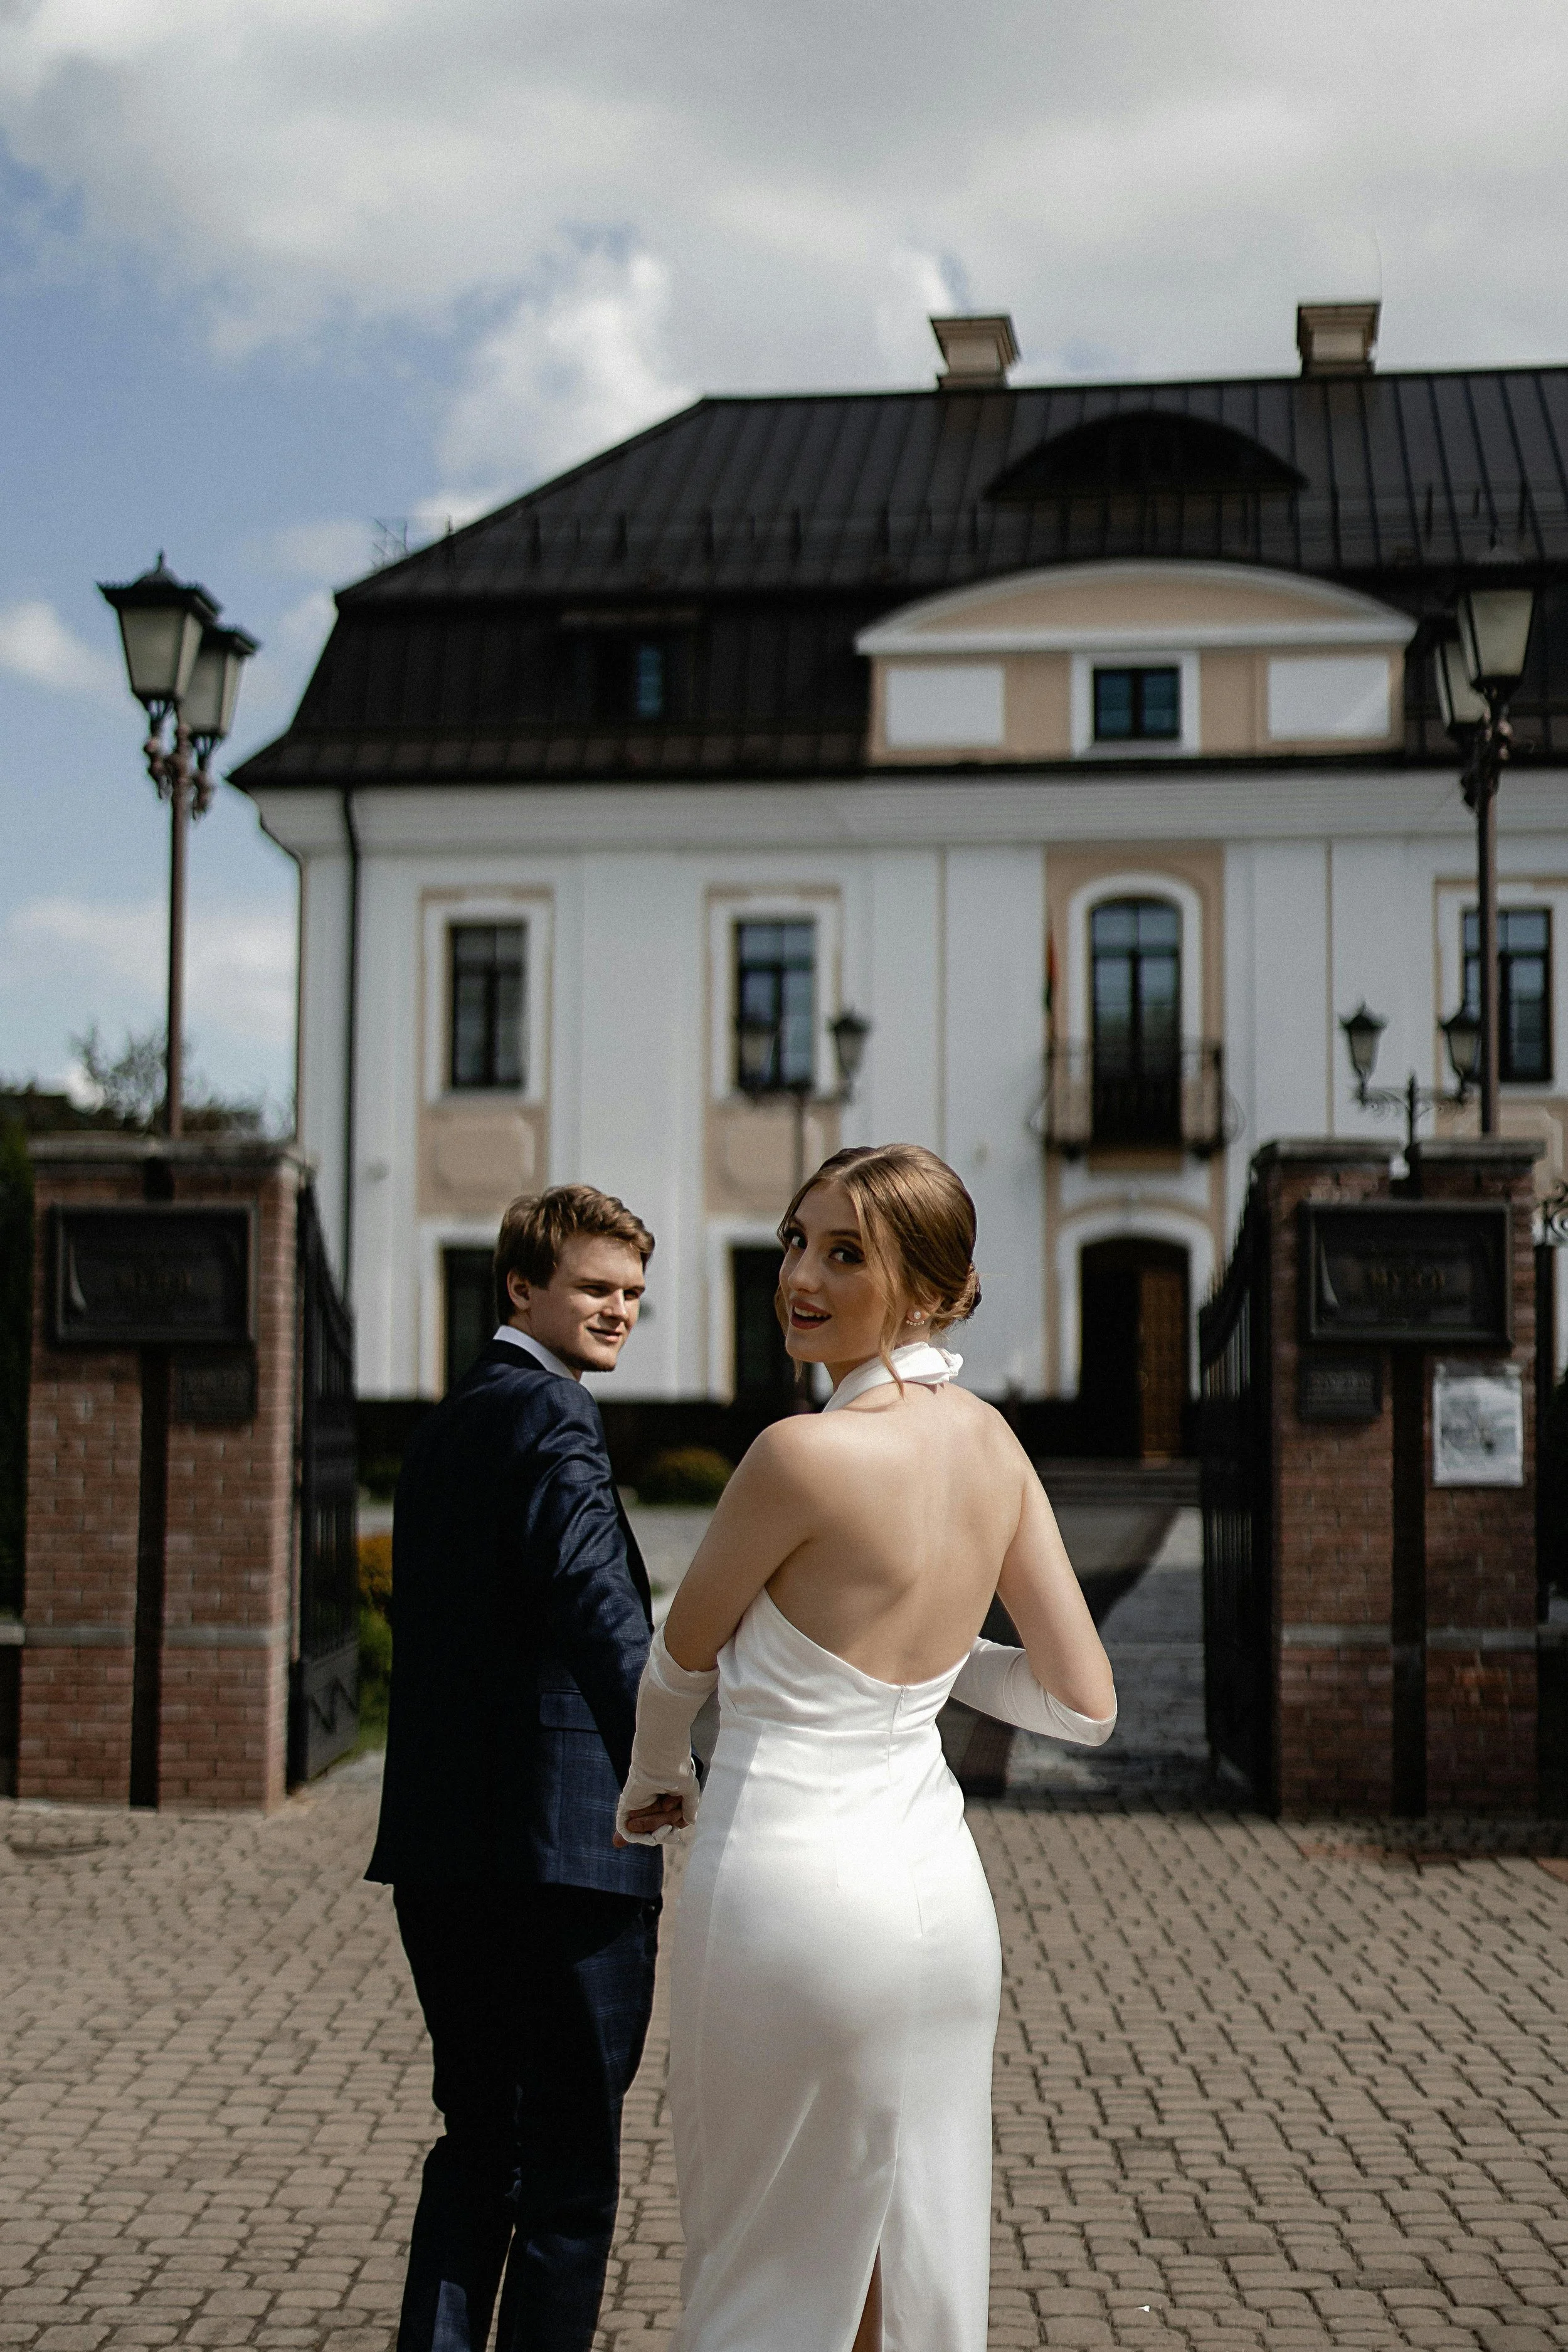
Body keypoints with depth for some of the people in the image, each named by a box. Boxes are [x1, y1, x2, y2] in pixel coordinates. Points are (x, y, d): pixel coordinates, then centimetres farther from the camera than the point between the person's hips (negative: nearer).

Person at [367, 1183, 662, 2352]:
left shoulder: (448, 1423, 18)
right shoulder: (554, 1416, -12)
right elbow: (600, 1607, -26)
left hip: (442, 1851, 9)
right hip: (562, 1840, -9)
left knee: (478, 2136, 19)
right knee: (570, 2160, 3)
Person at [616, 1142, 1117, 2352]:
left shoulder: (805, 1454, -19)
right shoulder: (992, 1442, 1)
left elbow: (685, 1659, -2)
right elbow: (1085, 1703, 5)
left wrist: (655, 1779, 19)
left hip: (793, 1890, -7)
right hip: (940, 1889, 7)